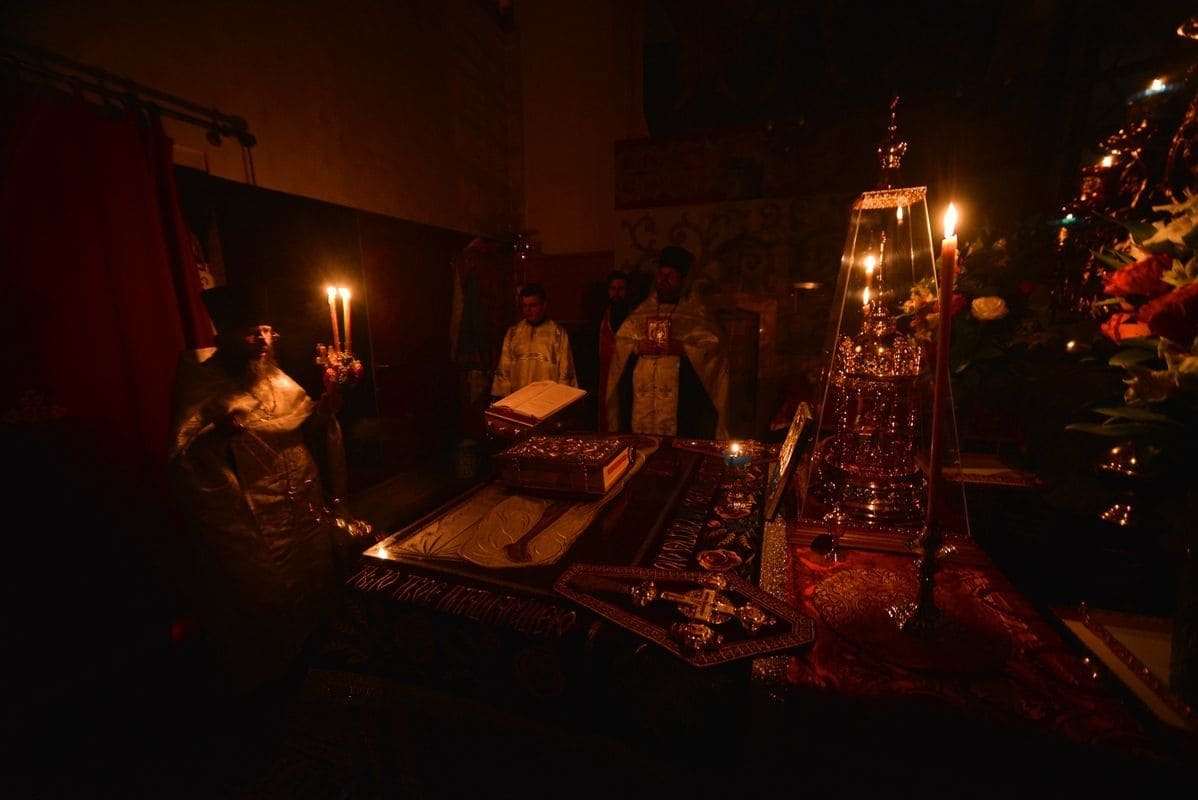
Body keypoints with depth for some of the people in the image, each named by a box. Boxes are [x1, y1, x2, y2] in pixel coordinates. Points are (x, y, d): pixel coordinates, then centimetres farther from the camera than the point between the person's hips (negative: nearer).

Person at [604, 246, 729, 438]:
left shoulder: (696, 310, 5)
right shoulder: (642, 309, 14)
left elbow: (713, 347, -3)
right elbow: (619, 342, 12)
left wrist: (682, 348, -17)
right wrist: (637, 347, -8)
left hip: (680, 396, -2)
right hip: (641, 395, 3)